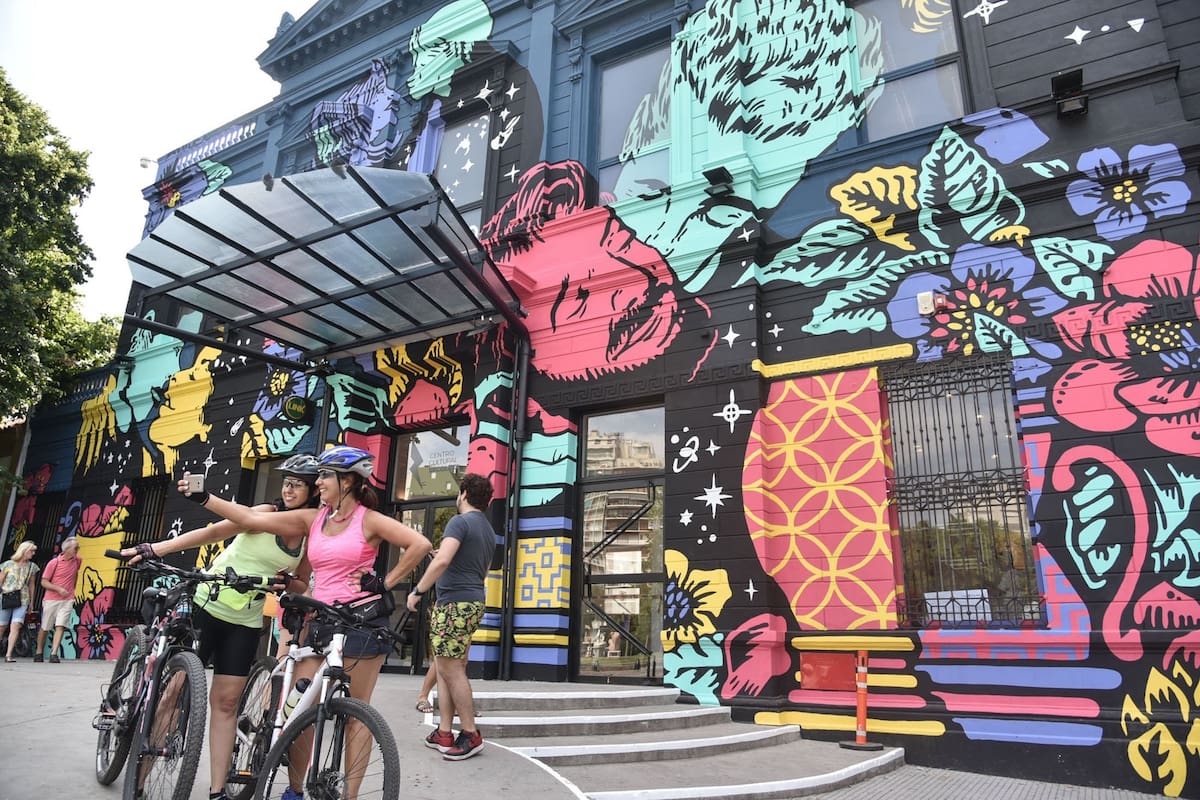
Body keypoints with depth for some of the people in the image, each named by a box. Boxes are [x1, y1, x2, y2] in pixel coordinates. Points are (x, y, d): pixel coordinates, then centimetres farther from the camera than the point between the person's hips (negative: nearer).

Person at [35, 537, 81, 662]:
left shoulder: (77, 561, 2)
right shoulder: (54, 563, -10)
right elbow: (44, 582, -7)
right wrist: (59, 589, -19)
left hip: (67, 600, 2)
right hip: (51, 600, -2)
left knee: (60, 626, -12)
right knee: (45, 628, 11)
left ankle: (54, 654, -14)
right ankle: (39, 652, 31)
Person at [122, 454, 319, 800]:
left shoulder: (312, 534, 0)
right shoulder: (266, 513, -12)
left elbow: (302, 584, 9)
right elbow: (212, 532, -23)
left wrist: (287, 582, -14)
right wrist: (154, 549, -33)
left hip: (245, 622, 3)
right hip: (206, 605, -3)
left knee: (225, 702, 5)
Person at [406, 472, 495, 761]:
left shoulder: (460, 522, -11)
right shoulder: (488, 530, 18)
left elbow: (442, 560, -25)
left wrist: (417, 591, -17)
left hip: (454, 604, -10)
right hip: (474, 603, 10)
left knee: (451, 670, -4)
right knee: (444, 669, 13)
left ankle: (471, 735, 1)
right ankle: (444, 733, 16)